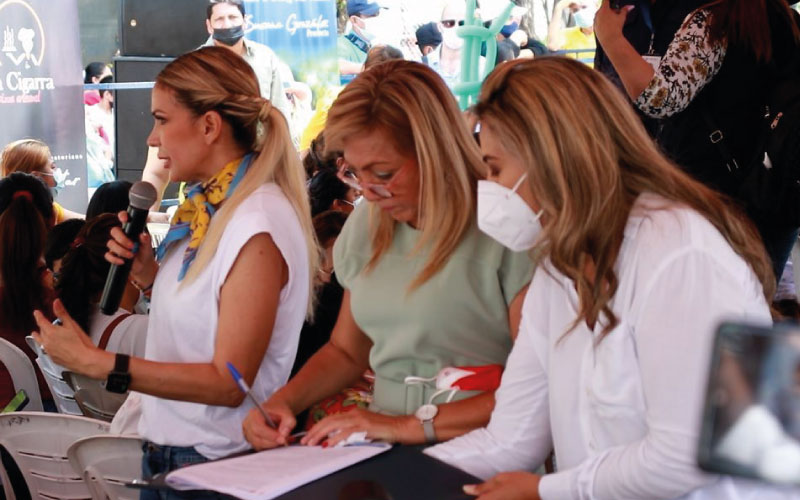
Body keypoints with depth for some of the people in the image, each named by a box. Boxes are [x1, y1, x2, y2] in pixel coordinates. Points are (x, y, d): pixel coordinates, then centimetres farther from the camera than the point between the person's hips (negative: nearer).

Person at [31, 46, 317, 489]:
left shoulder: (258, 226, -22)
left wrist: (95, 362, -24)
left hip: (216, 464, -8)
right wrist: (147, 273, -4)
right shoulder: (206, 208, 5)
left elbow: (229, 382, -22)